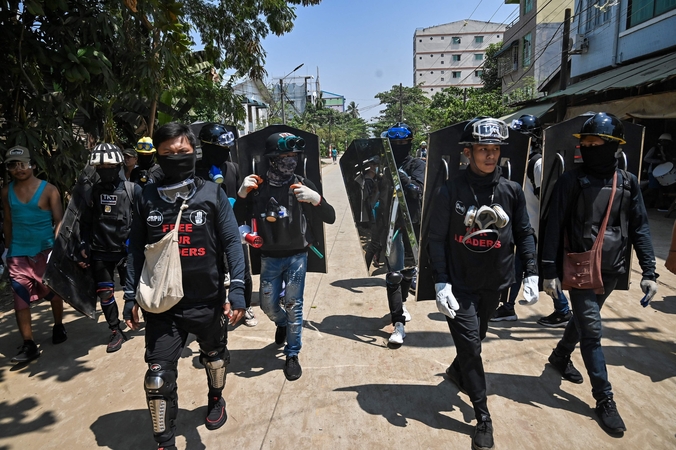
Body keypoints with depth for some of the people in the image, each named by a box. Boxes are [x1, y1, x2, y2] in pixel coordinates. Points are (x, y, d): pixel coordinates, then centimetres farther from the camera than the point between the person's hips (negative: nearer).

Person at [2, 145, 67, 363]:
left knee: (54, 292, 11)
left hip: (45, 251, -3)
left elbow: (59, 221, -12)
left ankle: (58, 327, 34)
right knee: (20, 300, -2)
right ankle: (29, 345, 4)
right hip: (18, 254, 3)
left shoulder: (48, 190, -9)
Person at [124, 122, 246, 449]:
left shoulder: (212, 193, -5)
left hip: (208, 302, 0)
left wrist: (237, 291, -13)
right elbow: (136, 249, 5)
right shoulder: (147, 198, 0)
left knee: (215, 357, 22)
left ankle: (216, 399, 52)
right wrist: (131, 297, 4)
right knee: (158, 377, 0)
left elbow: (231, 242, -7)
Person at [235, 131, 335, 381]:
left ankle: (292, 354, 20)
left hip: (296, 255, -1)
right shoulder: (257, 186, -6)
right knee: (268, 305, 12)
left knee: (293, 304, 2)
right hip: (270, 257, 2)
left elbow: (330, 218, -10)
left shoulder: (302, 184, -9)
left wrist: (316, 199, -29)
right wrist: (242, 195, -16)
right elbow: (237, 219, 0)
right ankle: (282, 323, 46)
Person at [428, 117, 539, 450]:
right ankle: (482, 417, 15)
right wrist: (441, 282, -14)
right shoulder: (451, 191, -10)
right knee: (470, 344, -2)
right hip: (459, 284, -3)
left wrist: (531, 273, 0)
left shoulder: (511, 191, -1)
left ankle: (456, 372, 50)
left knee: (476, 338, 20)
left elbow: (524, 234, 8)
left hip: (494, 284, 4)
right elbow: (437, 239, -8)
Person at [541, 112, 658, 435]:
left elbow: (639, 228, 4)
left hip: (611, 270, 4)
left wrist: (648, 272, -2)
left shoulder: (628, 182, 2)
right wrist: (550, 271, -12)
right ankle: (604, 399, 10)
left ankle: (560, 356, 45)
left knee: (583, 320, 20)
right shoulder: (571, 181, -8)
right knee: (591, 331, -3)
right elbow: (555, 227, -9)